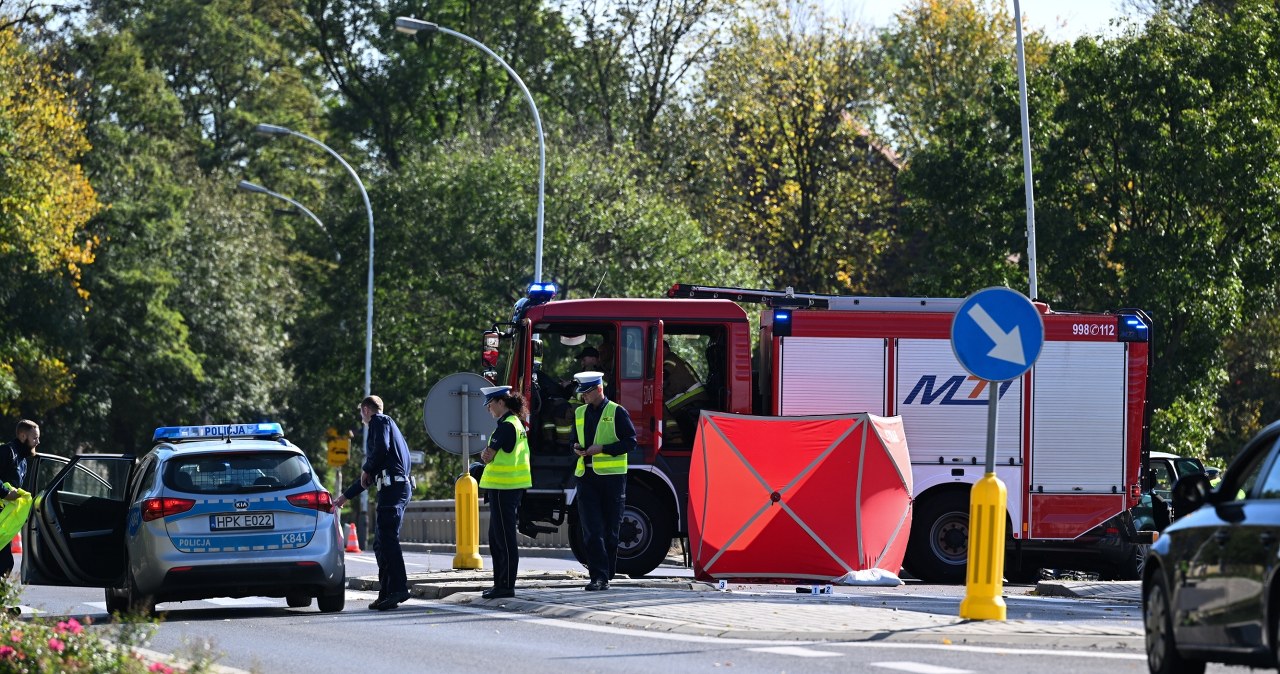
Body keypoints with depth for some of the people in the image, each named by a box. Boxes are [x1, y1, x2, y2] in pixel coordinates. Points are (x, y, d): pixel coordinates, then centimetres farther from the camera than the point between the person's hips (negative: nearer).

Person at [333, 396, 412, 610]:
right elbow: (370, 477, 37)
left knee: (388, 538, -17)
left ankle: (399, 588, -26)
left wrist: (366, 469, -1)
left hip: (392, 486, -10)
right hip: (400, 486, 10)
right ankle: (386, 594, 7)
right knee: (380, 543, 10)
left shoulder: (379, 421, 4)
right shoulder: (386, 424, 33)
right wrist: (345, 496, 43)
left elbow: (381, 448, -18)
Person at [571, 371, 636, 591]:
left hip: (612, 476, -4)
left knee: (610, 530, 3)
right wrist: (576, 447, 1)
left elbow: (630, 441, -7)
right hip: (586, 477, 4)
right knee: (591, 531, -6)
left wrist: (602, 448, -16)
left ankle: (606, 575, 11)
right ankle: (599, 577, -9)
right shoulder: (580, 413, 14)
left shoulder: (617, 412, -3)